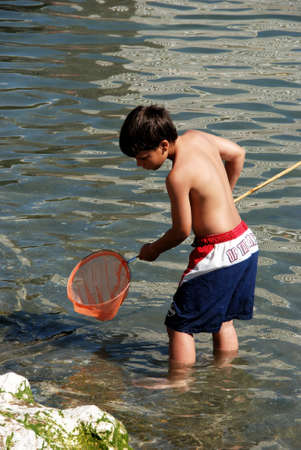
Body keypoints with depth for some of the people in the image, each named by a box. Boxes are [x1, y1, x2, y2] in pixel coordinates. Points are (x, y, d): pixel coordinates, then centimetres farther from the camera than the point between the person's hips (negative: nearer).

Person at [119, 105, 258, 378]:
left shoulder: (178, 176, -22)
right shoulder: (197, 137, 2)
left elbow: (182, 231, -13)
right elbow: (237, 153, 20)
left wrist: (154, 250, 6)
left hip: (218, 253, -10)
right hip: (246, 242, 10)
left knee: (180, 326, 0)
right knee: (223, 321, 23)